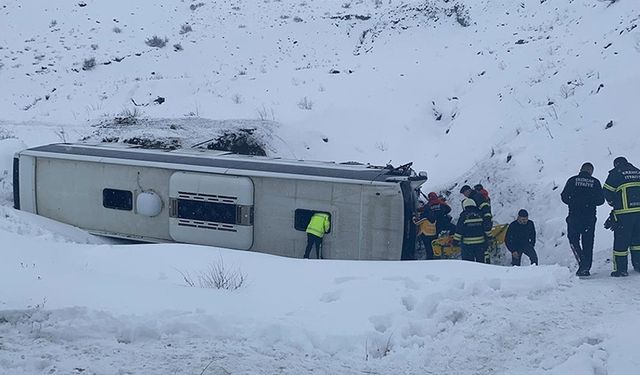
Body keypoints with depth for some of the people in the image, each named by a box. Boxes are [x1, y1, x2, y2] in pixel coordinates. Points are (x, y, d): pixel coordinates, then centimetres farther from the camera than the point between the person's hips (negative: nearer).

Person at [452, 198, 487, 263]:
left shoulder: (464, 216, -7)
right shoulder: (480, 214, 5)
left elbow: (459, 230, -7)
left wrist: (456, 241, 2)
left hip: (467, 243, -3)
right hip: (480, 243, 3)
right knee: (480, 260, 14)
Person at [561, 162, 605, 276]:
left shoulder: (572, 180, 0)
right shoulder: (595, 182, 2)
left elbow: (564, 197, -1)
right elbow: (601, 200, 2)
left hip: (574, 216, -1)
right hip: (590, 217, 1)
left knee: (573, 239, 8)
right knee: (588, 242, 8)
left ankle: (582, 263, -13)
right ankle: (586, 268, 7)